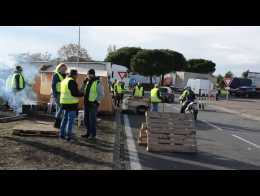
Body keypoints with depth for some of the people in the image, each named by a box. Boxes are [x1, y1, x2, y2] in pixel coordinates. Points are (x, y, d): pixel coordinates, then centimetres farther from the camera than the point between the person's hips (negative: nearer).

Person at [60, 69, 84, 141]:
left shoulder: (64, 81, 14)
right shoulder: (72, 82, -15)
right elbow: (74, 93, -20)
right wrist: (82, 94, -3)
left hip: (64, 102, 9)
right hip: (71, 103, -9)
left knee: (65, 118, 16)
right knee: (71, 120, -3)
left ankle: (62, 134, 21)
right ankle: (68, 136, 0)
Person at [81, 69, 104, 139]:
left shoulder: (98, 83, -13)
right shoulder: (87, 82, 12)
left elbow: (101, 94, -14)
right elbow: (84, 91, 25)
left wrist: (96, 101, -17)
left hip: (93, 104, -8)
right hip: (86, 104, 8)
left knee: (92, 119, -3)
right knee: (86, 119, 12)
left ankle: (93, 134, 8)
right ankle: (88, 133, 24)